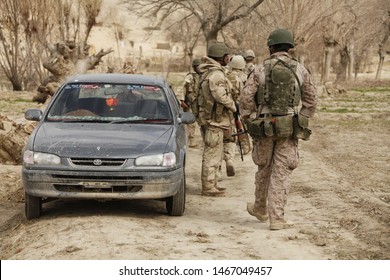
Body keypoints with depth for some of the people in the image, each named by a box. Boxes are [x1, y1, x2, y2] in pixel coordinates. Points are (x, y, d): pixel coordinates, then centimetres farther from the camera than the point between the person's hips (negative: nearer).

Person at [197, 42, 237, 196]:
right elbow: (221, 96, -28)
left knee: (214, 153, 18)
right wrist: (232, 105, -8)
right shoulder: (217, 74, -18)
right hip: (215, 119, -10)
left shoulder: (207, 72, 15)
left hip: (210, 118, 10)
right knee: (212, 154, -5)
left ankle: (212, 184, 26)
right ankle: (208, 187, 0)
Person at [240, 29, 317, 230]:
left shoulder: (260, 70, -2)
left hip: (264, 127, 0)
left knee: (264, 168, 18)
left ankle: (260, 209, 35)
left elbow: (246, 98, -6)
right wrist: (303, 120, 14)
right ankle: (276, 218, -4)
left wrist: (246, 120, 7)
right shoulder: (300, 70, 1)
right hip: (289, 129, 0)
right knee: (281, 172, 1)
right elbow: (311, 99, 4)